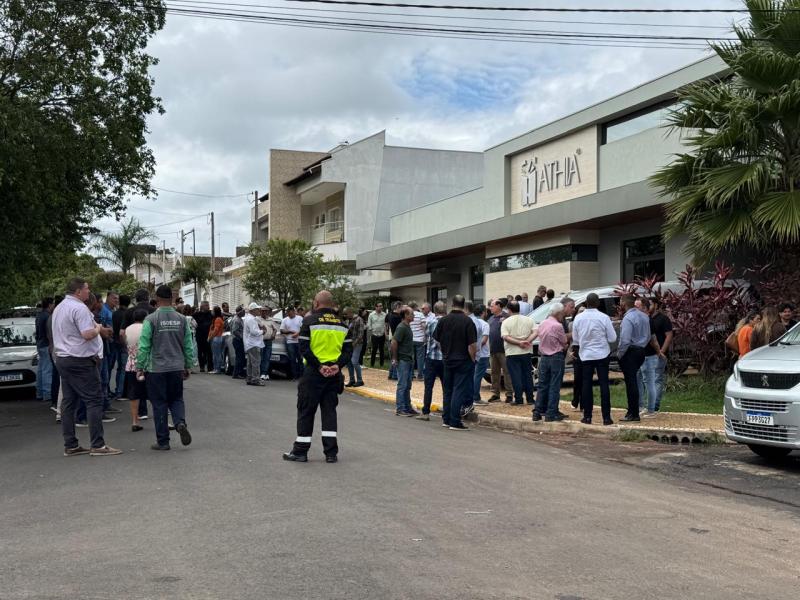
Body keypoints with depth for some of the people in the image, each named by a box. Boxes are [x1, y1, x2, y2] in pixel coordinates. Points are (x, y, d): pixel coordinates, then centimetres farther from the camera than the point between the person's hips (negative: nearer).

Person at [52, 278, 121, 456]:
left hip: (62, 359, 9)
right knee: (94, 401, -6)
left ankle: (70, 445, 11)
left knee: (69, 402, 9)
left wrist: (99, 330, 21)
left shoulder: (59, 308, 15)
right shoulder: (79, 308, -15)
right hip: (81, 360, -9)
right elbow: (88, 334, -24)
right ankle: (98, 445, -8)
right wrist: (98, 328, -3)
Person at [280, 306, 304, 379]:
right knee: (292, 359, -1)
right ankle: (294, 375, 2)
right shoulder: (285, 320, 10)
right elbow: (282, 331, 6)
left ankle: (301, 374, 5)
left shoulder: (300, 318, 4)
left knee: (300, 358, -1)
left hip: (299, 341, -1)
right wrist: (290, 331, -8)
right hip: (290, 342, 2)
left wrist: (297, 333, -18)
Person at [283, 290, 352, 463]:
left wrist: (318, 366, -13)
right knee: (329, 411, 10)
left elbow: (304, 347, -13)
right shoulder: (342, 323, 9)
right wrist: (337, 365, -7)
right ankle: (331, 452, 8)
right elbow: (348, 350, 3)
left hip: (313, 372, -4)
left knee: (306, 411, 5)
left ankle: (300, 451, 10)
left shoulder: (310, 321, -5)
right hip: (334, 373, 4)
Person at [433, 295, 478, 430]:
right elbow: (472, 344, -16)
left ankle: (446, 419, 22)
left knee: (448, 390, 17)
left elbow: (437, 340, 8)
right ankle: (455, 422, -3)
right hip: (463, 361, -5)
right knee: (459, 391, -2)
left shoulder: (443, 320, 1)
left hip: (447, 360, 5)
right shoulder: (467, 321, -14)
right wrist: (473, 359, -3)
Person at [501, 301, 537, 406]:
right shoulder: (529, 320, 5)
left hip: (512, 354, -3)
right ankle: (530, 398, 13)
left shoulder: (506, 322, -5)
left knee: (516, 377, -1)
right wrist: (527, 341, -13)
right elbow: (535, 333, -6)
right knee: (528, 375, 11)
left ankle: (518, 399, -2)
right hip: (526, 353, 3)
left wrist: (519, 343, -17)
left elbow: (505, 337, -16)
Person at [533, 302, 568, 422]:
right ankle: (551, 413, -1)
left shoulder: (542, 324, 7)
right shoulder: (558, 326, -15)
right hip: (556, 357, -6)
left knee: (542, 385, 12)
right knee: (554, 386, -1)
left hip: (543, 357, 6)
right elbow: (564, 343, -6)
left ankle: (537, 412, 12)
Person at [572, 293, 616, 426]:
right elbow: (612, 338, -7)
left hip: (585, 355, 2)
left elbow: (575, 340, 5)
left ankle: (587, 416, 9)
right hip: (602, 354, -2)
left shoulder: (578, 318, -4)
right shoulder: (604, 317, -11)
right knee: (604, 384, 2)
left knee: (586, 385, 8)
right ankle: (606, 417, 1)